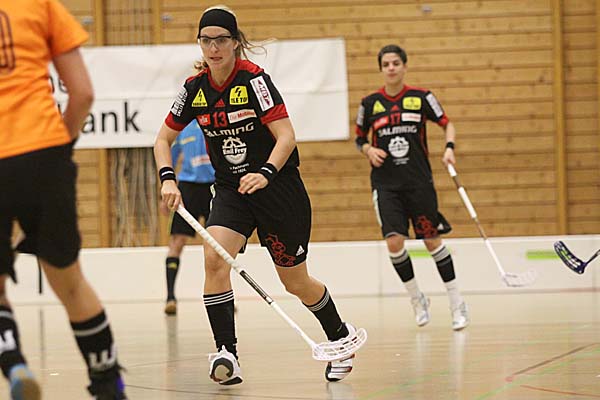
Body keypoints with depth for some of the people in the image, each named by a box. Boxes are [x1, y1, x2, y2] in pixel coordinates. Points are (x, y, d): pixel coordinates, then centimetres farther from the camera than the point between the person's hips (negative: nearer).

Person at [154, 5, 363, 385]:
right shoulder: (195, 88, -3)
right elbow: (164, 139, 6)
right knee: (214, 257, -24)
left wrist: (265, 173, -36)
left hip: (278, 186, -4)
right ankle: (226, 354, -22)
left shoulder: (254, 79, -17)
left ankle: (341, 335, 34)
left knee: (296, 282, 6)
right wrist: (168, 179, -11)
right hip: (231, 190, 4)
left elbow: (286, 136, -20)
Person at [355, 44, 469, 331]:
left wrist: (449, 148, -10)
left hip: (419, 181, -1)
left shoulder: (421, 98, -1)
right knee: (394, 241, -13)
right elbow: (359, 137, 16)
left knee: (432, 240, 1)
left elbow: (447, 124, 8)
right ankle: (417, 299, 9)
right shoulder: (370, 103, 3)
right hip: (385, 184, 1)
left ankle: (456, 303, 15)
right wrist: (368, 150, -5)